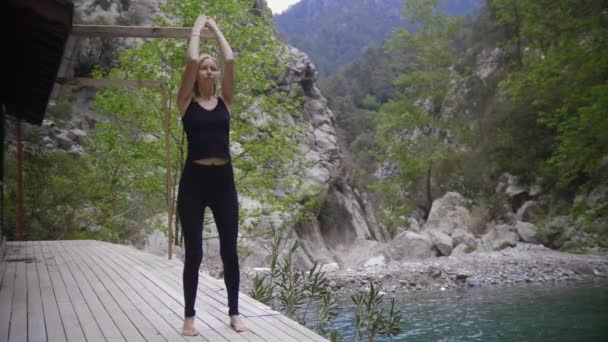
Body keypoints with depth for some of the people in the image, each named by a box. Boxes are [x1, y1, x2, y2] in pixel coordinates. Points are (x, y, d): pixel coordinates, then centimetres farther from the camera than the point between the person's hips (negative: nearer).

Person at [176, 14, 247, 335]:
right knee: (193, 254, 2)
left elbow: (230, 60, 1)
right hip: (194, 180, -3)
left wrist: (216, 29, 13)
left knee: (229, 251, 6)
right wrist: (196, 29, 6)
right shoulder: (187, 102, 3)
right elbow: (191, 60, -9)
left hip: (223, 179, 3)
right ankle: (189, 317, 14)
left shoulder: (225, 101, 11)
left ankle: (234, 314, 17)